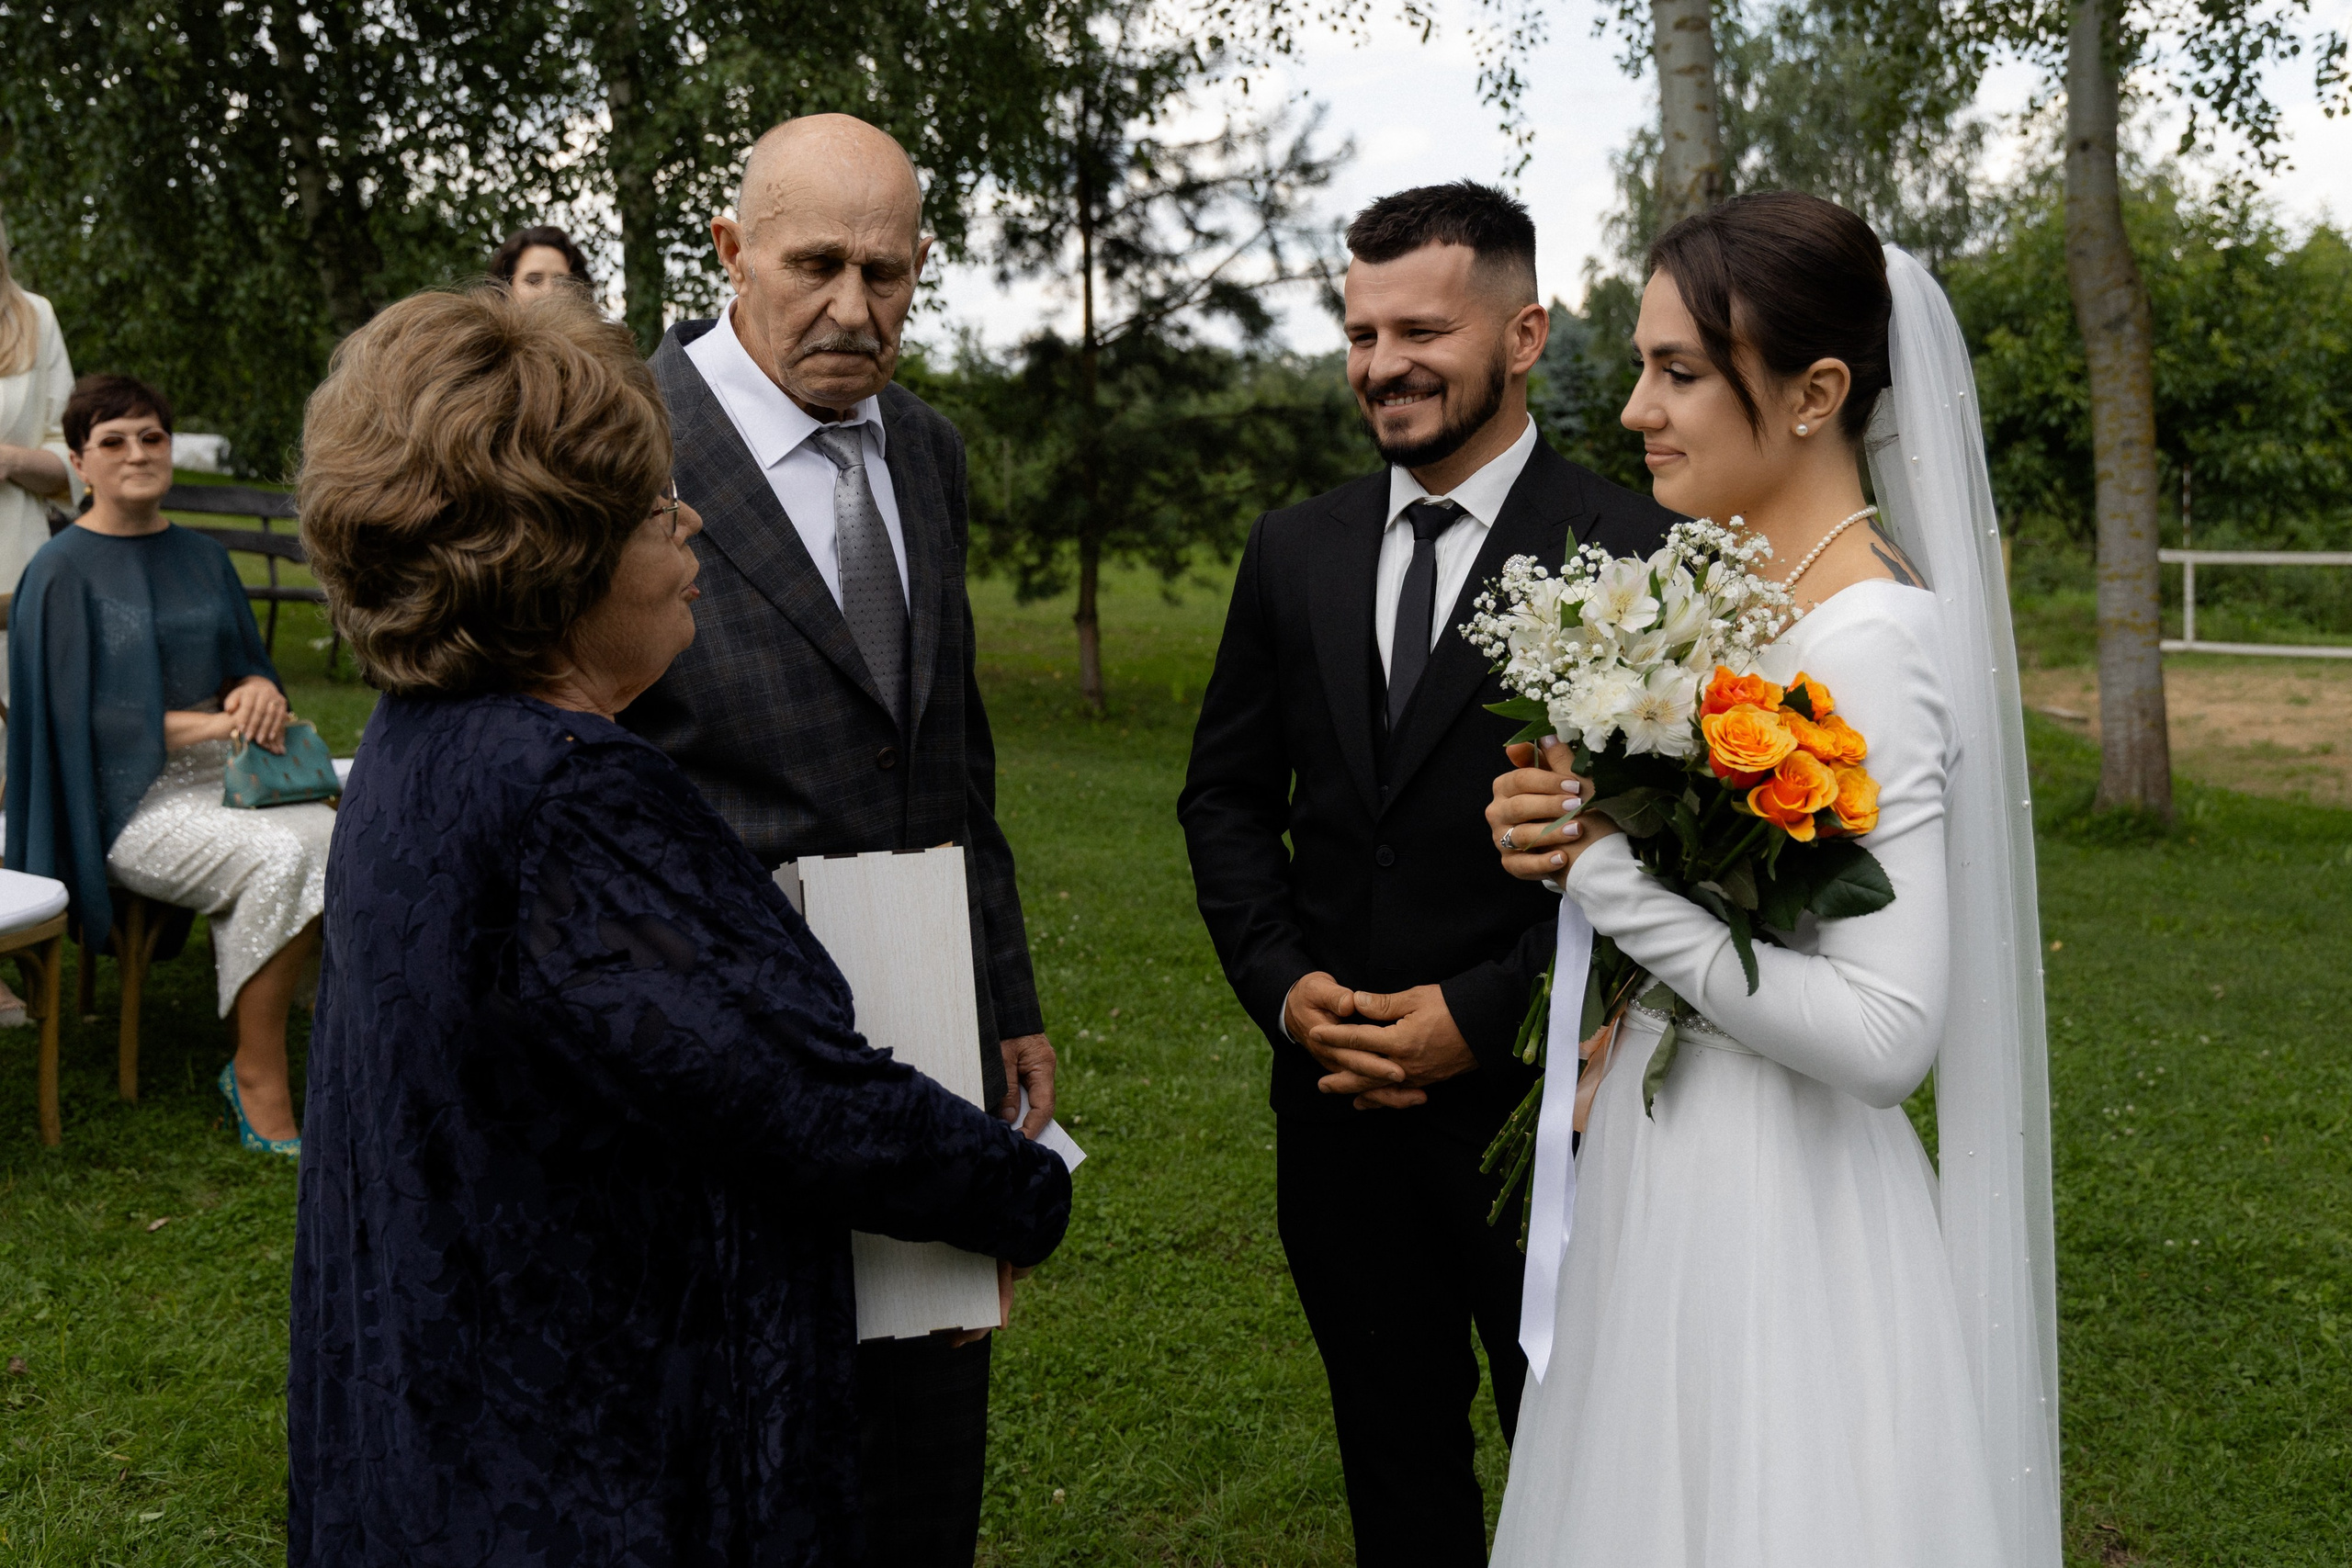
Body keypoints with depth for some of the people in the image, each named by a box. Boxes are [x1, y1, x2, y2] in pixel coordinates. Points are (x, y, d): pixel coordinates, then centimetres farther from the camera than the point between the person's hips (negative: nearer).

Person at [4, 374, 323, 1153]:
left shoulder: (202, 557, 16)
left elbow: (250, 663, 18)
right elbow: (79, 715, -8)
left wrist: (260, 689, -7)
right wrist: (203, 724, -18)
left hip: (224, 774, 5)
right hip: (131, 798, -5)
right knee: (277, 860, -32)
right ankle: (258, 1077, -20)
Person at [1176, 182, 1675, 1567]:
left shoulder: (1637, 554, -11)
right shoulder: (1295, 551, 6)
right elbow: (1228, 794, 11)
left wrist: (1484, 1013, -16)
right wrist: (1281, 980, -4)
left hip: (1537, 1098, -4)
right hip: (1339, 1101, 4)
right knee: (1394, 1455, 20)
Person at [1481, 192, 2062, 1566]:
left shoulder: (1870, 644, -22)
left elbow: (1885, 1035, -26)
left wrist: (1613, 875, -21)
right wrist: (1573, 833, -3)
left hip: (1776, 1212, -9)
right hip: (1665, 1176, 9)